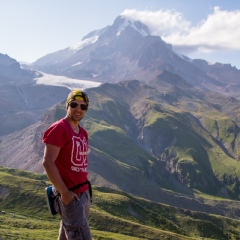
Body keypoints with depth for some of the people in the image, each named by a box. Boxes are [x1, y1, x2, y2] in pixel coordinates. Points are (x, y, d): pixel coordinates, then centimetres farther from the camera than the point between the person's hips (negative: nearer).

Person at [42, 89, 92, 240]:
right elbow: (48, 162, -20)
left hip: (84, 192, 8)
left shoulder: (83, 133, 11)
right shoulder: (59, 129, -14)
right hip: (69, 194, -8)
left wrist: (85, 188, 11)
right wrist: (64, 192, -20)